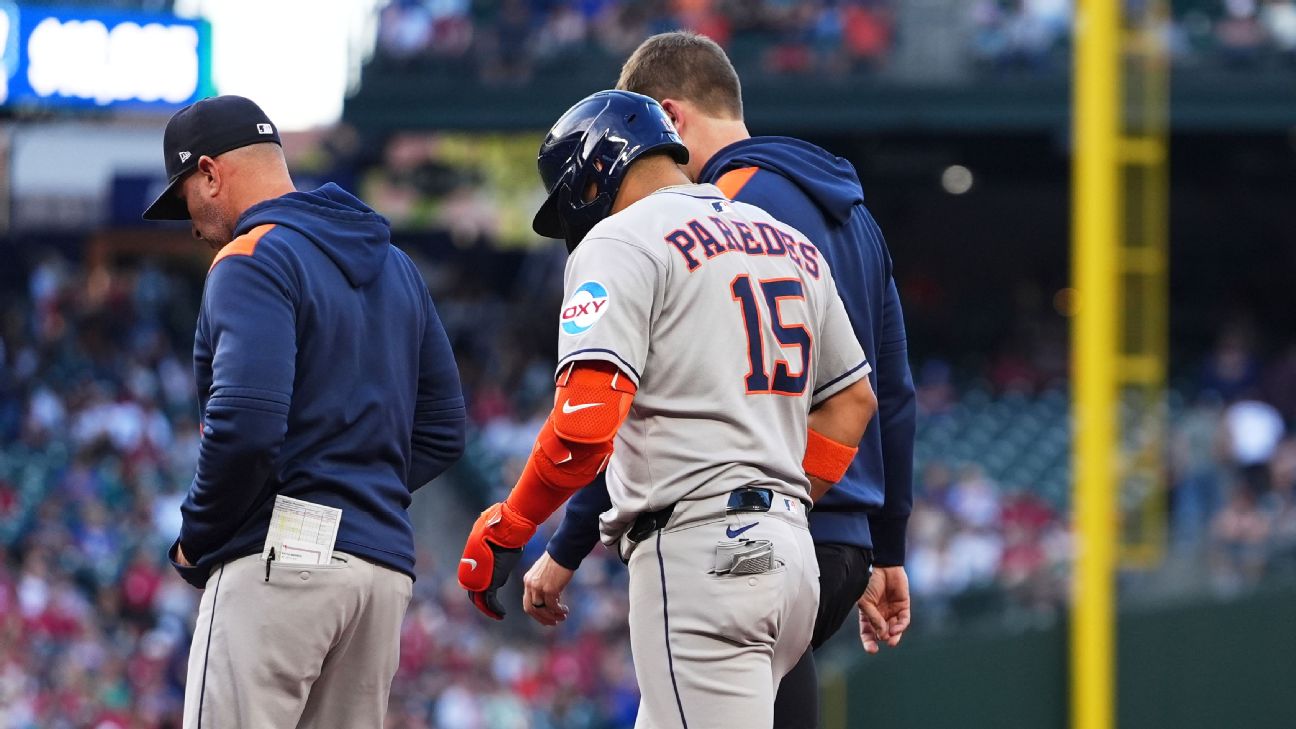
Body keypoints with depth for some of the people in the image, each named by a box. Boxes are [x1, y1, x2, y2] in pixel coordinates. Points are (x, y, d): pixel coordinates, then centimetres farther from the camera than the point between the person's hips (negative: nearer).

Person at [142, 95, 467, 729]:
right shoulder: (395, 266, 20)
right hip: (388, 564, 8)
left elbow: (247, 424, -20)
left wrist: (194, 540, -7)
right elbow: (442, 432, 20)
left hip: (279, 561, -8)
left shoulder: (253, 257, -7)